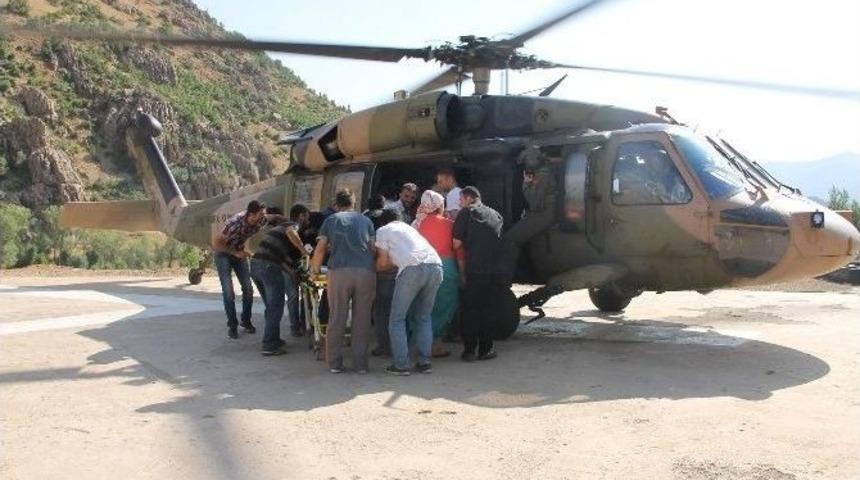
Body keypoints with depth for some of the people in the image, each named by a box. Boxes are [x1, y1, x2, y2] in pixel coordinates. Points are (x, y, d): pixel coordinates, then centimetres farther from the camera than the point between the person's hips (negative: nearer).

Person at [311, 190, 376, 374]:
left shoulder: (331, 220, 18)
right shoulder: (365, 220, 21)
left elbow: (320, 249, 14)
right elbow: (372, 248, 16)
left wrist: (315, 269, 29)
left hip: (339, 271, -1)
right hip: (365, 271, 1)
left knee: (336, 318, 7)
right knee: (362, 319, 6)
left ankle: (334, 363, 10)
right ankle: (360, 364, 8)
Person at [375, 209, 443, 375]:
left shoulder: (382, 231, 19)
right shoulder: (409, 228, 36)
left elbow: (383, 263, 15)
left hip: (413, 269, -6)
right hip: (436, 266, 6)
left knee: (397, 319, 7)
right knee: (424, 317, 19)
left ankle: (401, 365, 4)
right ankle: (424, 362, 15)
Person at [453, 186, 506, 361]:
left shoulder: (466, 212, 4)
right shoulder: (495, 214, 19)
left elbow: (456, 243, -2)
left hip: (475, 269, -4)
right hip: (498, 269, 4)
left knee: (471, 310, 7)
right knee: (490, 310, 12)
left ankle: (469, 350, 9)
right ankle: (485, 350, 14)